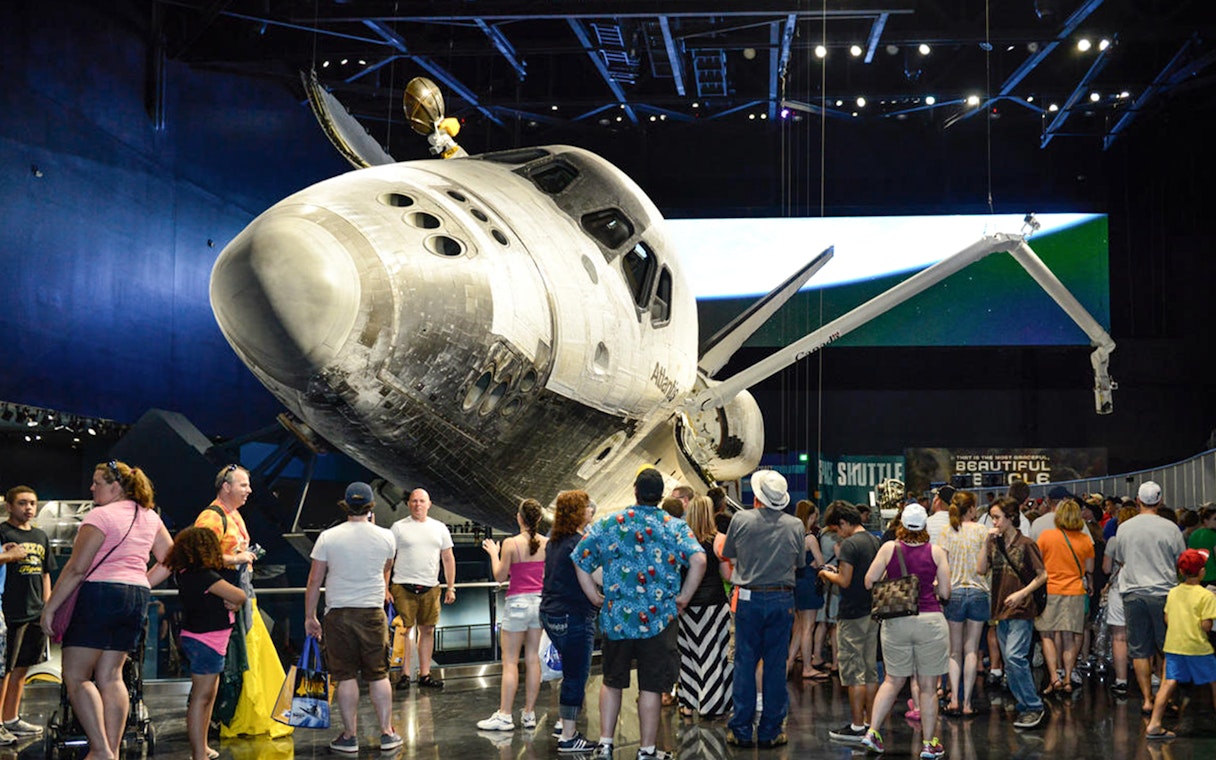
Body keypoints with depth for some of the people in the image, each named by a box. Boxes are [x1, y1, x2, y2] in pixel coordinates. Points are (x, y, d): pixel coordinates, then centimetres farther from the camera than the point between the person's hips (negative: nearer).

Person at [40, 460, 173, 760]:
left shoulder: (100, 515, -9)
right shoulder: (150, 517, 14)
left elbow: (77, 569, -13)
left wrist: (50, 607, -8)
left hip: (101, 593, -8)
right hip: (137, 600, 8)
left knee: (76, 677, -2)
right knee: (110, 675, 12)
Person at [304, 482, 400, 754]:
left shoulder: (328, 537, -5)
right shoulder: (385, 537, -2)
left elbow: (314, 581, -2)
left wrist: (309, 616, 8)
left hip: (338, 614, -1)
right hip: (373, 613, 1)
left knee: (345, 676, 5)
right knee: (378, 675, 9)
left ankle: (350, 736, 10)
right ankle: (387, 733, 13)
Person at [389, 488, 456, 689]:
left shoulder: (439, 528, 12)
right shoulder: (399, 527, 2)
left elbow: (448, 559, 15)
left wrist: (451, 588, 9)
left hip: (430, 588, 3)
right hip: (403, 587, -3)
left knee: (427, 630, 6)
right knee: (405, 630, -5)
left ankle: (425, 674, 13)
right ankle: (404, 674, 1)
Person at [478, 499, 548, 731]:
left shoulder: (511, 544, -13)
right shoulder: (547, 543, -1)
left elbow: (500, 576, -5)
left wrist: (493, 553, 8)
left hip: (518, 601, -5)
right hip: (540, 600, 5)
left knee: (510, 661, -1)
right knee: (532, 658, 10)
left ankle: (504, 715, -2)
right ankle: (529, 713, 12)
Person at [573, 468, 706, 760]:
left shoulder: (609, 524, 1)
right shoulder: (674, 526, -5)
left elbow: (580, 560, 4)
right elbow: (698, 560, -17)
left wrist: (594, 595, 10)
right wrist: (683, 597, -6)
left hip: (616, 616, 2)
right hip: (658, 618, -2)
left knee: (612, 681, 17)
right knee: (650, 687, 6)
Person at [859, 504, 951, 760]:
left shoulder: (889, 548, -2)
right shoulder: (936, 552, -3)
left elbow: (869, 582, 1)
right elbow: (945, 593, -2)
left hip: (896, 622, 2)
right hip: (930, 621, -2)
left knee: (893, 681, 16)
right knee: (928, 686, 7)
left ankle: (872, 731, 8)